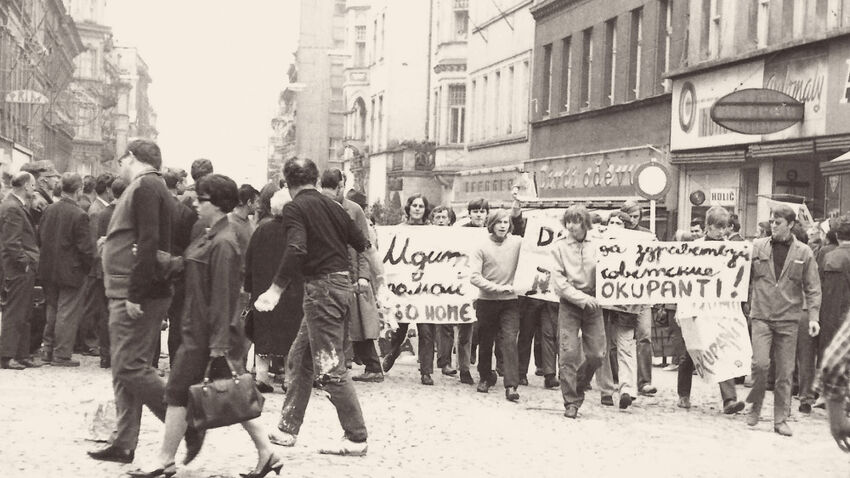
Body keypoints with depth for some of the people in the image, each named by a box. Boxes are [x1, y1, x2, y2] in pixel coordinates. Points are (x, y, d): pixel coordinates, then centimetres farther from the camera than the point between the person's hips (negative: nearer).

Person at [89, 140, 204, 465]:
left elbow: (148, 243, -21)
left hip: (137, 298, -10)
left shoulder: (144, 187, -12)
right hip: (128, 295, 10)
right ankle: (123, 444, 15)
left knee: (130, 367, -11)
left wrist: (135, 294, -23)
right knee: (125, 370, 11)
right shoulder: (154, 188, 19)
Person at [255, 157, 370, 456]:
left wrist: (276, 289, -28)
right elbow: (361, 243, 17)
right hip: (341, 283, 9)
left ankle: (356, 439, -2)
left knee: (329, 367, -5)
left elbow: (296, 249, -25)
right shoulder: (331, 205, 12)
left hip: (321, 287, -9)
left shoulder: (295, 208, -9)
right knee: (300, 358, 16)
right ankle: (287, 429, 21)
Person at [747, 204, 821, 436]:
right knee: (760, 364, -12)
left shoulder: (804, 253, 2)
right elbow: (746, 278, 8)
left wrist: (813, 317, -6)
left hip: (789, 318, 0)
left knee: (785, 372, 3)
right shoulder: (757, 247, 3)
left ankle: (781, 419, 12)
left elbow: (812, 288, 3)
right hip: (761, 315, 0)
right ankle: (755, 407, 11)